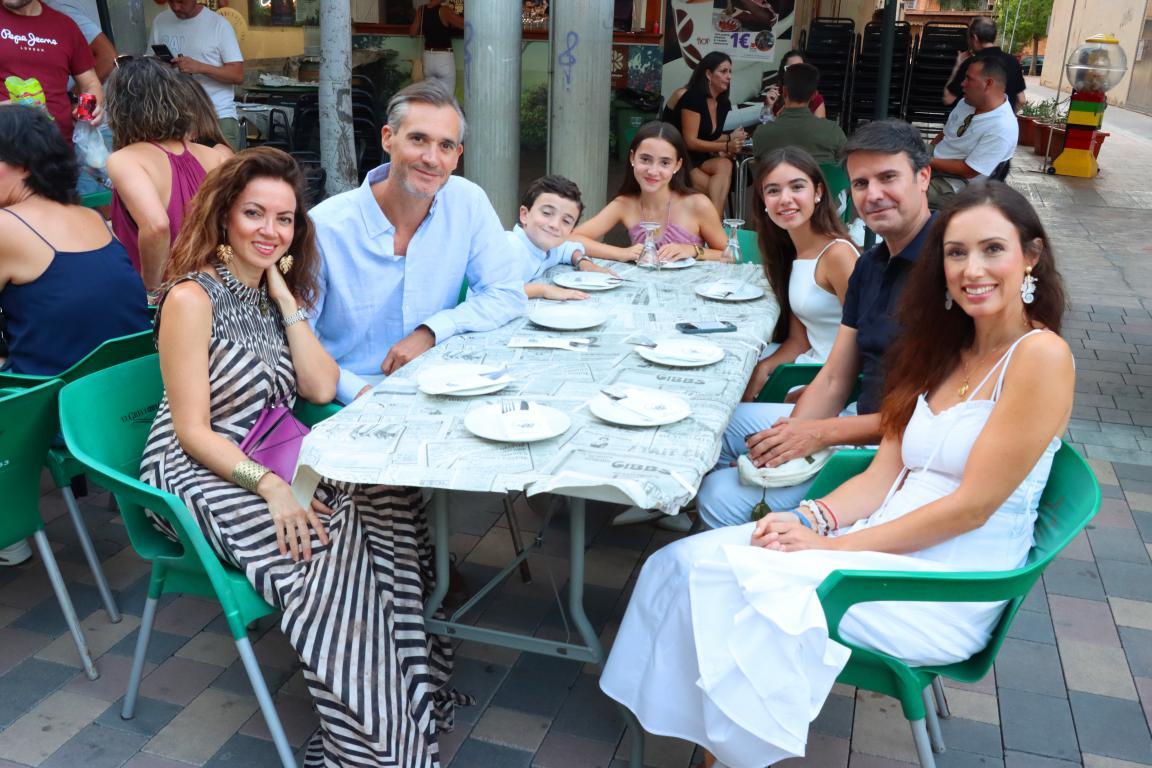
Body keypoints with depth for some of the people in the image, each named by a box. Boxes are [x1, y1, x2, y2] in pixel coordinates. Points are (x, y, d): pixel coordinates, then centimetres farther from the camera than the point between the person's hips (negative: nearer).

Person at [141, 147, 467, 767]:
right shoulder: (192, 298, -12)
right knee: (331, 547, -30)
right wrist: (270, 485, -29)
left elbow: (322, 387, -1)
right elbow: (193, 431, -15)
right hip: (199, 473, -6)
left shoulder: (276, 290, 10)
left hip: (273, 460, 7)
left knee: (389, 501, -20)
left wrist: (284, 293, -4)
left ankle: (414, 697, -14)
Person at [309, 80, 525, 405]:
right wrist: (358, 391, -22)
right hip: (348, 402, -3)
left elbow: (508, 294, 3)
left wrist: (432, 331, -11)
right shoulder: (325, 226, -11)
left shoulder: (468, 202, -2)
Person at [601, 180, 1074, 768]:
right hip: (887, 546, 7)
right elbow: (885, 473, 9)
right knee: (691, 560, -12)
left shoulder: (1039, 356, -11)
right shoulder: (944, 349, 13)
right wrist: (813, 518, -10)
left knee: (733, 577, -22)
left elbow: (971, 506, -15)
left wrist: (835, 545, -15)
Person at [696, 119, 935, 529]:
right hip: (862, 419, 9)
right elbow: (834, 380, 8)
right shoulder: (871, 264, 10)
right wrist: (791, 433, -11)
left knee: (726, 497, -19)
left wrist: (822, 433, -19)